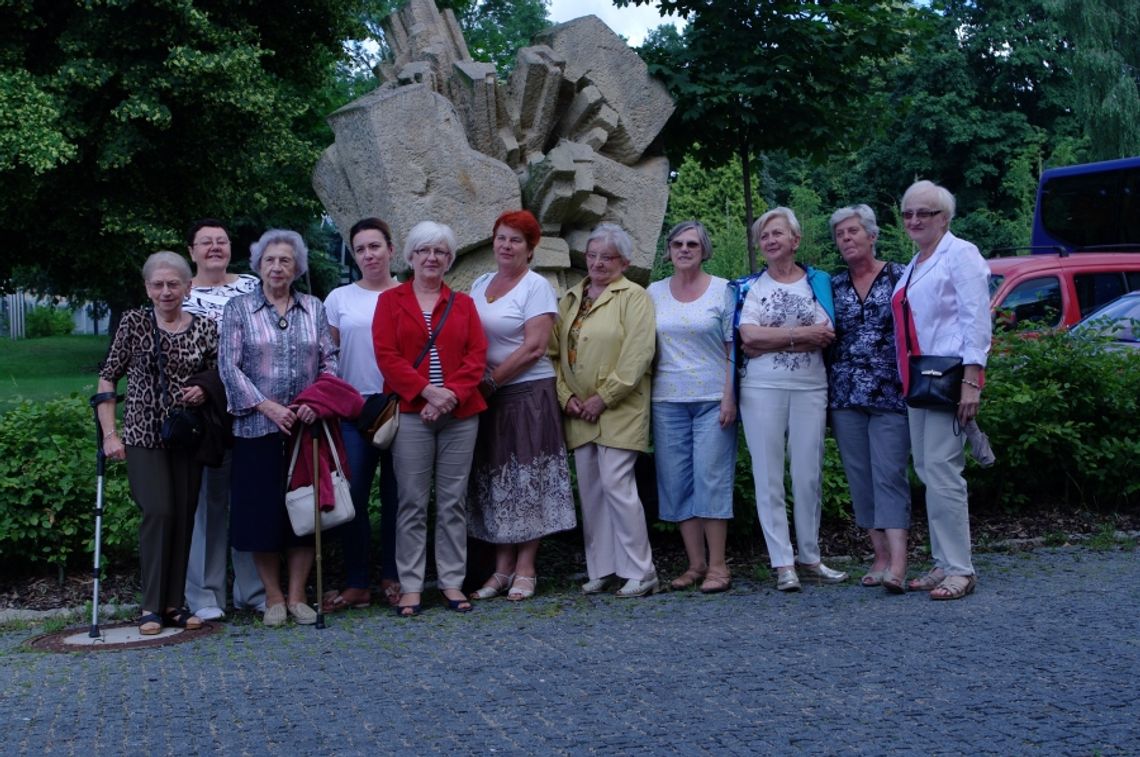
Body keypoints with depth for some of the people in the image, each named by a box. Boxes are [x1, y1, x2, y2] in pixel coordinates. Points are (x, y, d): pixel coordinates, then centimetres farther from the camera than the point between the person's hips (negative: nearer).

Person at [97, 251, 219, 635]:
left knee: (184, 516, 3)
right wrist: (109, 433, -5)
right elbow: (107, 378, 2)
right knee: (159, 511, -15)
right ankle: (152, 606, -4)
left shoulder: (206, 328, 4)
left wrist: (206, 391, -9)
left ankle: (175, 602, 15)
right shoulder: (133, 323, -1)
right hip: (144, 435, -3)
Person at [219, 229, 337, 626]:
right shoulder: (238, 309, 4)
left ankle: (297, 596, 13)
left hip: (306, 426, 2)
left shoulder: (313, 308, 11)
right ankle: (273, 598, 12)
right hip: (258, 427, -2)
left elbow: (329, 360, 8)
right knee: (262, 511, 0)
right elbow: (229, 365, -3)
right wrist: (267, 406, -13)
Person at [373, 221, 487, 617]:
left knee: (453, 501, 5)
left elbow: (477, 356, 4)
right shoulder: (391, 301, 7)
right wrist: (427, 391, -14)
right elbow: (386, 355, -3)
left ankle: (452, 581, 12)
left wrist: (451, 394, -11)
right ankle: (410, 586, 5)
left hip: (460, 414, 2)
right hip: (411, 412, -2)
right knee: (412, 502, -1)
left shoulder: (463, 303, 13)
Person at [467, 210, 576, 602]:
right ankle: (503, 566, 14)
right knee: (495, 480, 7)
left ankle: (525, 569, 6)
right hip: (486, 395, 6)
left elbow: (534, 349, -13)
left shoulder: (537, 287, -5)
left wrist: (491, 380, -13)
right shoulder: (480, 284, 14)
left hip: (528, 393, -6)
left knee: (527, 480, -1)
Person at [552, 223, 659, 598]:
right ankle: (600, 570, 17)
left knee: (616, 485, -12)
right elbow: (556, 349, 12)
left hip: (619, 411, -6)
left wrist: (604, 397, -15)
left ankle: (640, 573, -2)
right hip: (579, 412, 6)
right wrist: (566, 396, -2)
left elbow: (638, 356, -13)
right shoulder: (571, 299, 16)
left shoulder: (633, 297, -3)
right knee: (589, 489, 8)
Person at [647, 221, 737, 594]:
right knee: (676, 481, 3)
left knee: (712, 478, -5)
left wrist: (730, 397, -10)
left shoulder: (722, 290, 2)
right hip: (668, 400, 4)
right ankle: (695, 563, 11)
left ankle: (717, 565, 1)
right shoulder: (654, 293, 11)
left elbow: (733, 349, -1)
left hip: (712, 399, -3)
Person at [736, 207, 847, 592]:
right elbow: (748, 335, -9)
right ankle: (783, 563, 5)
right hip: (762, 389, 0)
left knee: (809, 475, 3)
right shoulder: (751, 285, 7)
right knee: (769, 476, 0)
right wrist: (800, 334, -9)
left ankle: (809, 558, 15)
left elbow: (826, 336, -6)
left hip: (810, 387, 0)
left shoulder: (819, 281, 9)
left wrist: (770, 341, -10)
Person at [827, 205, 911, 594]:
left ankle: (897, 563, -17)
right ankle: (881, 557, 13)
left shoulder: (898, 277, 0)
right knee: (861, 478, 5)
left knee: (890, 475, -11)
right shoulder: (833, 285, 11)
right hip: (846, 396, 4)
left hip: (891, 395, -4)